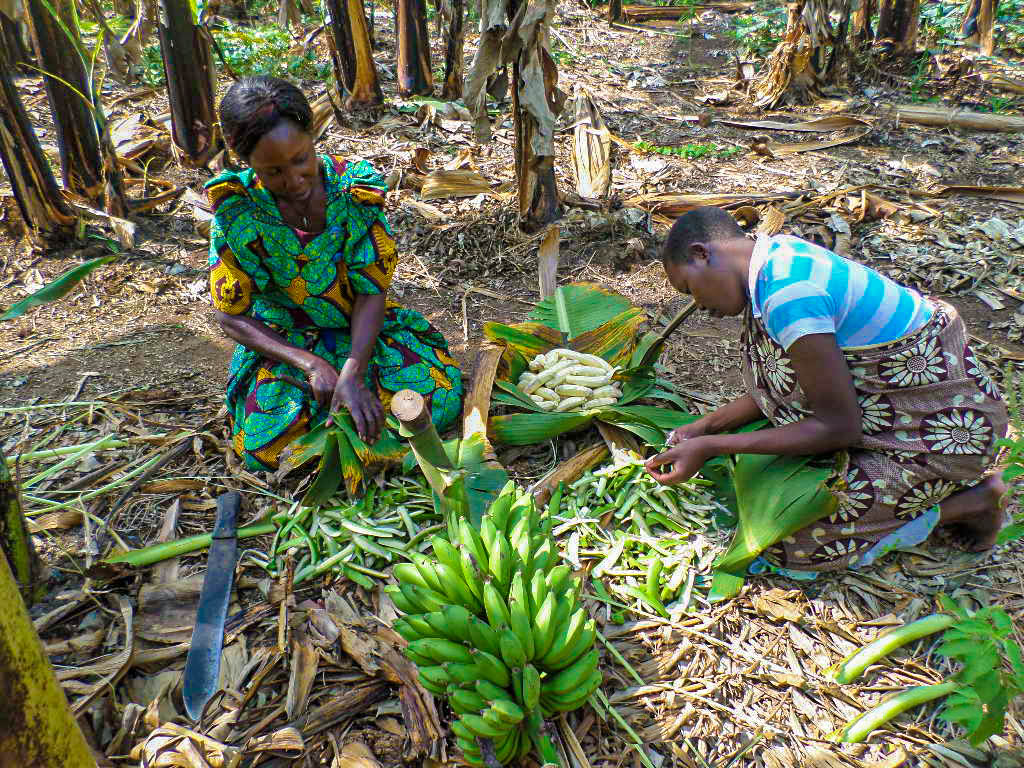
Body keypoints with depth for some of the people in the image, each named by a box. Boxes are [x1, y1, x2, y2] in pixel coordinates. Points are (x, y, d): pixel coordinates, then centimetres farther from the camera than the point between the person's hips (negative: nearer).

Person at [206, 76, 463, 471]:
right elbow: (231, 316, -10)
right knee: (265, 446, -22)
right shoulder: (236, 209, -16)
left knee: (439, 399, -18)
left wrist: (352, 374, -29)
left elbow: (371, 292, -14)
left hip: (360, 329, 1)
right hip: (282, 342, 0)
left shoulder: (354, 186, -16)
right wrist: (310, 364, -24)